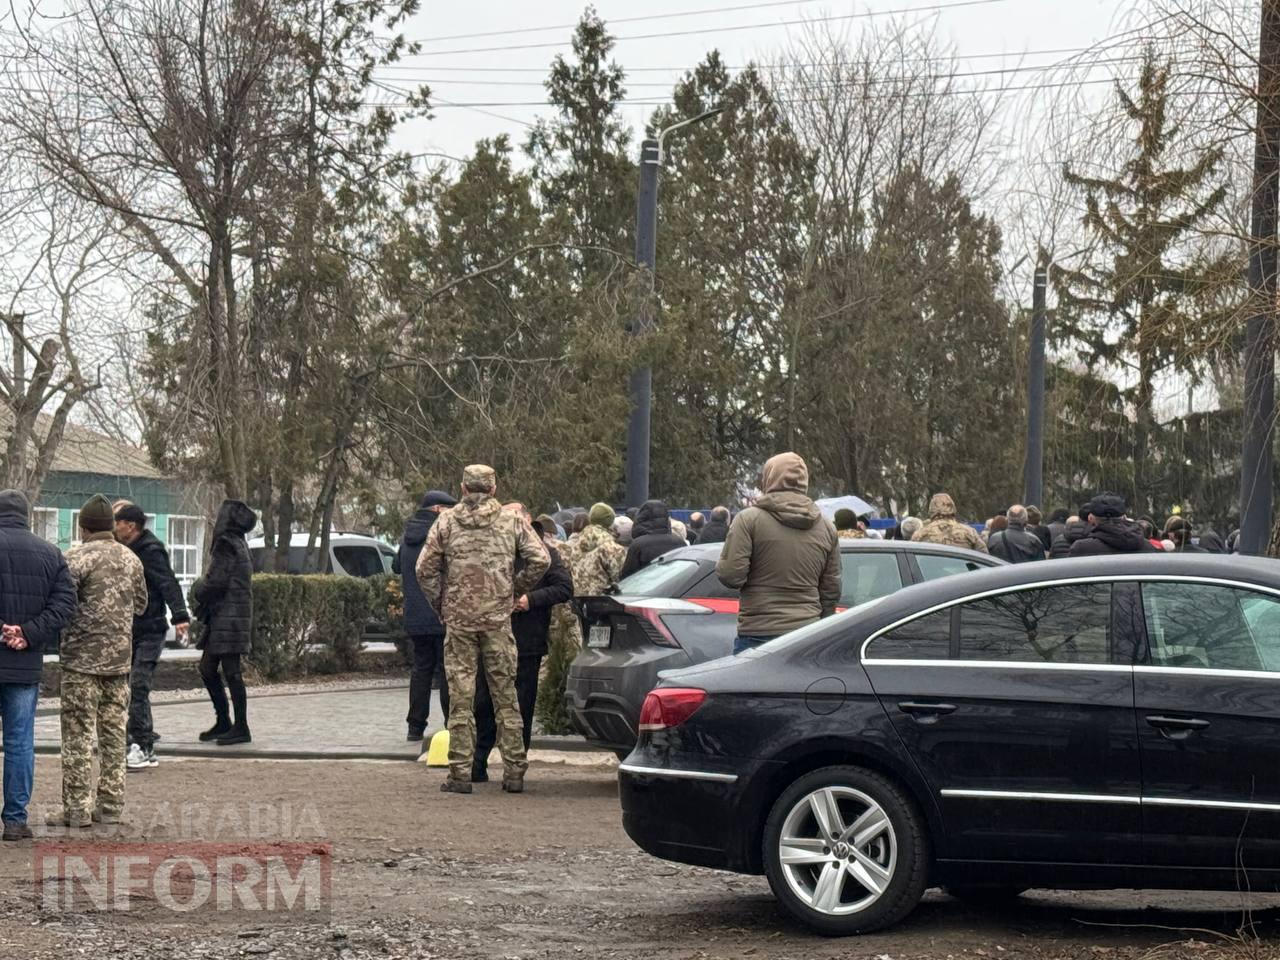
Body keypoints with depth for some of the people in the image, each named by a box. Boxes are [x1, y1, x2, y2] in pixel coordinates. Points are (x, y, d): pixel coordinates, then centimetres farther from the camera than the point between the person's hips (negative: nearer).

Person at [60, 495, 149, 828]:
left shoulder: (77, 557, -11)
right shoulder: (131, 559, 8)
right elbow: (141, 604, 17)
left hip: (82, 658, -5)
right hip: (120, 657, 5)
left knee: (78, 735, -1)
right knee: (114, 733, 10)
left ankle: (78, 808, -1)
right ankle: (111, 805, 12)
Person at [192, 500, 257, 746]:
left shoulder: (226, 545, -13)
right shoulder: (237, 544, 16)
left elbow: (215, 582, -17)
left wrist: (198, 590, 2)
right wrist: (203, 590, 11)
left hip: (228, 617, -10)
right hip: (221, 617, 10)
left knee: (231, 672, -7)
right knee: (207, 669, 14)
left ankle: (241, 728, -4)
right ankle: (223, 722, 21)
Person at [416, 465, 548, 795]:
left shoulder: (446, 523, 4)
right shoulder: (511, 523, 5)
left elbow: (425, 569, -1)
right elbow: (540, 560, -3)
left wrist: (440, 606, 11)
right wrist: (516, 591, 10)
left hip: (459, 619, 0)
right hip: (498, 619, 0)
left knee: (461, 697, 2)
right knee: (505, 695, 7)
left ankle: (461, 773, 1)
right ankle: (514, 771, 8)